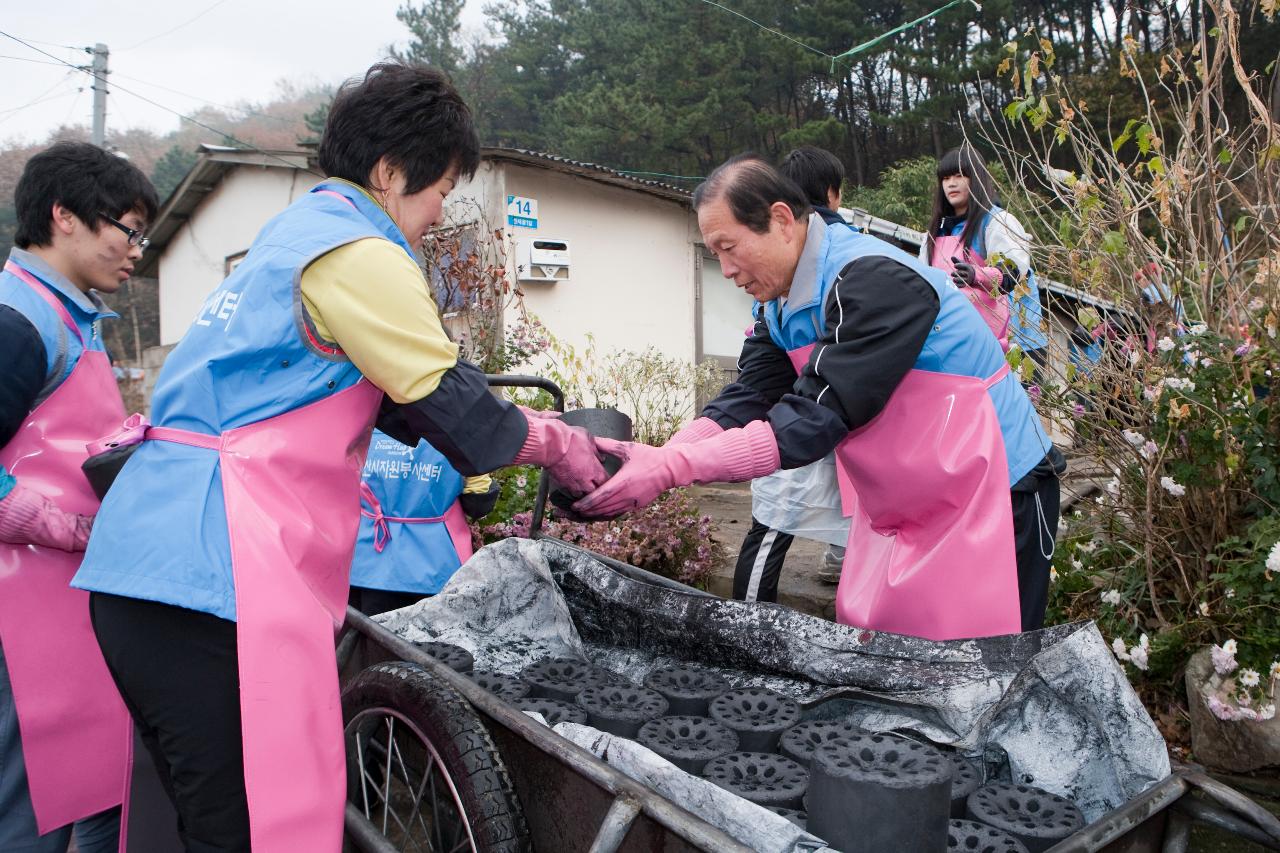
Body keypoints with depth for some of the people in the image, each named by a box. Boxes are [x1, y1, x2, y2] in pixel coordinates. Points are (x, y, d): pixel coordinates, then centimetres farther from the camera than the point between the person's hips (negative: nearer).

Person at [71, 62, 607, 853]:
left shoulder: (297, 232, 21)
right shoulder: (359, 255, -9)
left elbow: (393, 397, 25)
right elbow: (456, 409, -7)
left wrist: (530, 427, 23)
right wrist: (559, 446, 11)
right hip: (213, 579, -10)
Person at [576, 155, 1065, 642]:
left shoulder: (877, 281, -25)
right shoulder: (784, 301, 3)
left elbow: (817, 417, -31)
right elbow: (748, 400, -5)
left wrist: (671, 468, -34)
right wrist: (653, 460, -22)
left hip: (992, 498, -8)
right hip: (899, 511, 8)